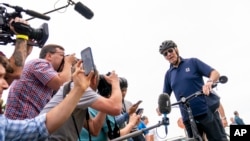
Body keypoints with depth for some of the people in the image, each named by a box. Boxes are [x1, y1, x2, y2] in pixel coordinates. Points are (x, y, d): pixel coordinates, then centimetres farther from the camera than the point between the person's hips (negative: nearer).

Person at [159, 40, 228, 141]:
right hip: (188, 118, 3)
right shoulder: (168, 74, 13)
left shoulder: (193, 62, 3)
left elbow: (215, 73, -5)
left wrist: (209, 82, -27)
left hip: (207, 112, -3)